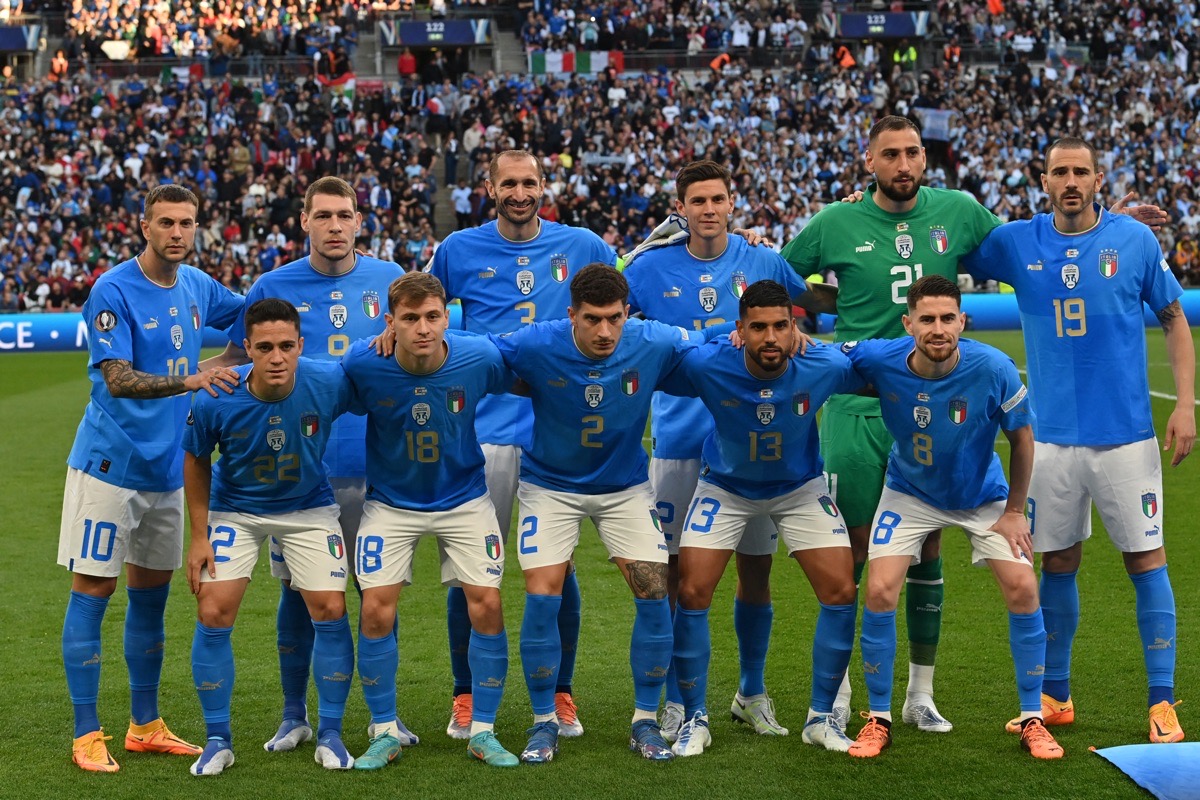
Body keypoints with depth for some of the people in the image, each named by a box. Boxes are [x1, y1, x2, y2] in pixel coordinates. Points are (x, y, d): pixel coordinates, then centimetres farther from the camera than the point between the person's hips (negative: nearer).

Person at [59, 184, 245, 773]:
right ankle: (87, 735, 2)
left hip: (167, 465, 7)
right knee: (93, 588, -3)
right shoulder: (113, 292, -14)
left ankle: (145, 726, 22)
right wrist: (189, 380, -35)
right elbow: (117, 380, -22)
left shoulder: (197, 286, 6)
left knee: (152, 590, 12)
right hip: (109, 463, -7)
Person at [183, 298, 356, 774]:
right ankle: (218, 740, 7)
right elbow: (196, 460, -7)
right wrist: (199, 535, -6)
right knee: (213, 614, -9)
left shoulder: (329, 383, -27)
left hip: (308, 507, 1)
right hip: (235, 511, 0)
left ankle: (330, 734, 11)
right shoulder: (215, 400, -26)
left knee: (331, 611, -7)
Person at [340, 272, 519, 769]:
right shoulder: (362, 365, -23)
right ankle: (385, 732, 9)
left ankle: (483, 732, 9)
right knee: (376, 610, -9)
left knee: (486, 606, -7)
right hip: (390, 502, 0)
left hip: (464, 499, 0)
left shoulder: (480, 359, -21)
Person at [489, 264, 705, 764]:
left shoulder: (653, 345, -19)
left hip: (626, 487, 2)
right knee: (542, 597, -12)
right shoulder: (536, 347, -24)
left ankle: (645, 722, 9)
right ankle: (544, 723, 6)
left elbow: (709, 346, 2)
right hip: (549, 485, -1)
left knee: (654, 593, -8)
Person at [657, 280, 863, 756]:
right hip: (725, 488, -1)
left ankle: (821, 717, 9)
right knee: (691, 593, -11)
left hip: (799, 488, 1)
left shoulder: (824, 368, -28)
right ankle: (695, 719, 7)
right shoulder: (705, 365, -31)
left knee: (841, 592, -9)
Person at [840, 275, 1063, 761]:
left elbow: (1022, 436, -11)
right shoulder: (878, 360, -27)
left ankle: (1032, 720, 7)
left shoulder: (994, 370, -29)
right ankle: (878, 719, 5)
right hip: (910, 493, 0)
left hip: (983, 495, 0)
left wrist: (1015, 510, -6)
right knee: (880, 591, -13)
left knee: (1022, 589, -11)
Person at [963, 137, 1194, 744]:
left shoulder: (1136, 239, -1)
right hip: (1052, 436, 2)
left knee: (1146, 559, -1)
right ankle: (1055, 697, 21)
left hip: (1127, 435, -2)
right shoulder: (1015, 243, 2)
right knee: (1058, 562, 8)